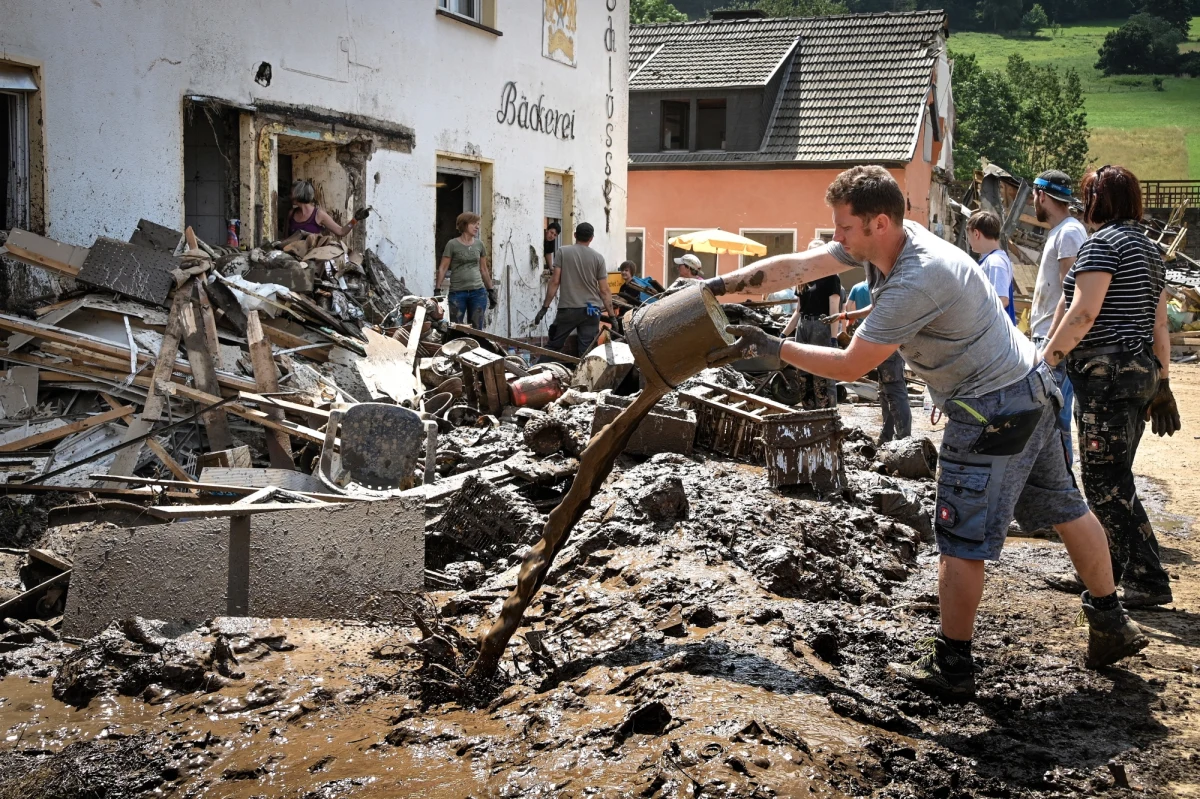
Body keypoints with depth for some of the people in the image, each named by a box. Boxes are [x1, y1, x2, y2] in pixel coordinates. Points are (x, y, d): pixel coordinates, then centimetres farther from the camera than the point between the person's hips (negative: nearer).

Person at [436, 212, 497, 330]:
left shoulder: (479, 244, 10)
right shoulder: (452, 244, -2)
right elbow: (443, 268, -2)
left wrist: (491, 290, 15)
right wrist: (437, 289, -9)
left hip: (478, 292, 3)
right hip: (457, 293, -3)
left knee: (476, 329, 3)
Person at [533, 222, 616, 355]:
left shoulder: (563, 252, 1)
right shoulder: (598, 257, 2)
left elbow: (555, 282, -4)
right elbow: (604, 290, 0)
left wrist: (544, 308, 0)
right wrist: (612, 316, 5)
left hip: (567, 309, 0)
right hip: (591, 310, 1)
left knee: (553, 346, 8)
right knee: (587, 351, 0)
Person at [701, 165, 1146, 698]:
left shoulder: (916, 281, -29)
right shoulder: (878, 241, -2)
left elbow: (850, 366, -24)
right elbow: (793, 267, 0)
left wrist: (770, 347, -18)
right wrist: (716, 287, -4)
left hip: (992, 410, -11)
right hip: (1030, 390, 11)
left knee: (962, 539, -2)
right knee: (1063, 508, 19)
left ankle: (951, 668, 8)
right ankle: (1111, 624, 34)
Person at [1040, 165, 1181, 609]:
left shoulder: (1102, 242, -10)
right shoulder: (1148, 248, 18)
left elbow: (1082, 314, -20)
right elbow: (1159, 325, 17)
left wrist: (1047, 359, -14)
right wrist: (1162, 383, 18)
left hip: (1107, 373, -9)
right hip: (1141, 372, 10)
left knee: (1106, 482, -6)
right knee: (1113, 478, 16)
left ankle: (1147, 582, -6)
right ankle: (1108, 569, 24)